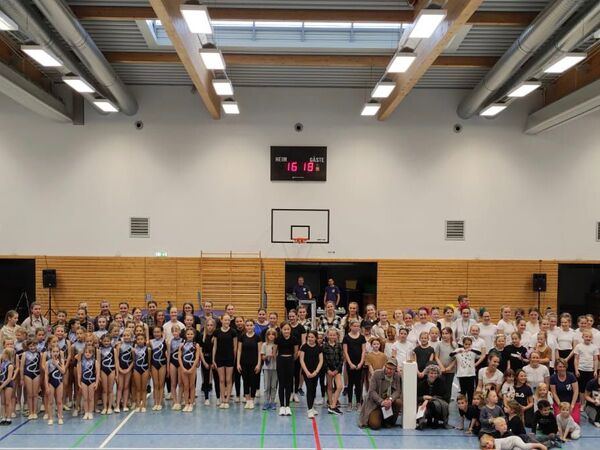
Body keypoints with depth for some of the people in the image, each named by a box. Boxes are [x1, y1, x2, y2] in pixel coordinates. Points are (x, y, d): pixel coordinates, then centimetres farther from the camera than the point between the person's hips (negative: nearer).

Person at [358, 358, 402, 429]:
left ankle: (390, 421, -2)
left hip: (390, 401, 3)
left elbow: (397, 391, -9)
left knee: (399, 402, -29)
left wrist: (390, 399, -31)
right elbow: (372, 391, -15)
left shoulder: (397, 376, -3)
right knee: (375, 425, -23)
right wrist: (381, 402, -30)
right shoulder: (376, 374, -11)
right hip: (375, 403, -3)